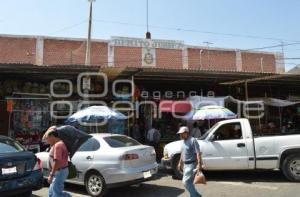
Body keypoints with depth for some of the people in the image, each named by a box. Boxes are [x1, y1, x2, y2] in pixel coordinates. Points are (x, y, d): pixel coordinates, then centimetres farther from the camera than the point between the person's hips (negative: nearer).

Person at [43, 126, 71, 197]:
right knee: (52, 191, 18)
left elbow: (57, 162, -25)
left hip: (60, 172, -11)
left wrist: (51, 175, -22)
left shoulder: (58, 145, -20)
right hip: (58, 171, 11)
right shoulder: (58, 143, 14)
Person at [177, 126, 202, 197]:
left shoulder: (193, 140, -15)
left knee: (186, 182, -11)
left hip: (191, 164, -9)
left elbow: (198, 153, -22)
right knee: (189, 182, 13)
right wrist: (180, 163, 23)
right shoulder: (184, 141, 12)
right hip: (186, 164, 9)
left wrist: (199, 164, -29)